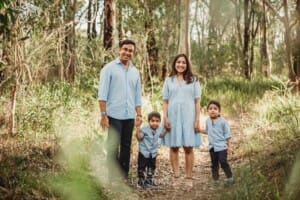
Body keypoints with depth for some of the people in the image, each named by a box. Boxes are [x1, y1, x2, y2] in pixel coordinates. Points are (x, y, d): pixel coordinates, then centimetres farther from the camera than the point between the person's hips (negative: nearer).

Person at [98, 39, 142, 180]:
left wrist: (139, 115, 9)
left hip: (129, 116, 5)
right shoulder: (109, 68, -1)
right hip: (114, 115, -5)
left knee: (126, 147, 9)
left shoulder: (135, 72, 14)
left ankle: (124, 176, 17)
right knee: (113, 146, -3)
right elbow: (102, 94, -6)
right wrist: (103, 115, -12)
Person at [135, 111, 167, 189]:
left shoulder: (159, 128, -3)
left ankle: (149, 179, 33)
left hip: (153, 153, 6)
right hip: (144, 152, -5)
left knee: (152, 166, 17)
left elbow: (161, 135, 18)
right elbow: (139, 138, -21)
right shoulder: (144, 129, -21)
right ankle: (141, 180, 15)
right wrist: (138, 129, -32)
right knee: (141, 167, 0)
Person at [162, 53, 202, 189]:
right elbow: (165, 101, 7)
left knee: (188, 147, -1)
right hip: (173, 116, 1)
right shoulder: (169, 80, 9)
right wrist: (165, 117, -3)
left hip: (188, 117, -1)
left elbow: (197, 101, 5)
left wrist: (197, 119, -2)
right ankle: (176, 177, 8)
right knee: (174, 147, 2)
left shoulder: (193, 80, 8)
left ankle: (189, 178, 4)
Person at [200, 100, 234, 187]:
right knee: (214, 164, 10)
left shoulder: (223, 121, -9)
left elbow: (227, 134, -5)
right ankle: (216, 179, 20)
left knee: (223, 162, -11)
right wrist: (200, 130, 9)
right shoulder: (208, 121, 6)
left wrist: (228, 146, -5)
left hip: (221, 146, -5)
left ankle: (229, 177, 6)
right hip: (212, 146, 5)